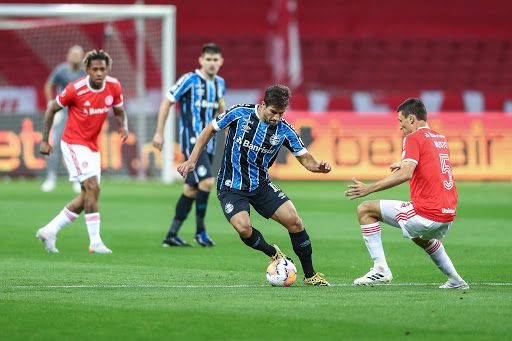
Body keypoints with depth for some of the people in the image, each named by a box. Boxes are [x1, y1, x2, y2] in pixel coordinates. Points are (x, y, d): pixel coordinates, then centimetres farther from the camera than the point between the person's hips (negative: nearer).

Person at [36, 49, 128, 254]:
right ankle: (95, 241, -16)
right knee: (92, 187, -19)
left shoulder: (114, 87, -4)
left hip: (93, 146, 7)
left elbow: (119, 112, 12)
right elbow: (52, 109, -4)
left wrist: (124, 127, -11)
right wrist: (45, 140, -4)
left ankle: (49, 231, 18)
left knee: (87, 197, 7)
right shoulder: (75, 89, -17)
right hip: (74, 143, -7)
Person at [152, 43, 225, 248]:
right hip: (192, 140, -7)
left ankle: (172, 235, 14)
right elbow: (167, 102, -5)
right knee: (207, 180, -21)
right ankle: (200, 230, -9)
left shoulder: (220, 83, 11)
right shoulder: (190, 80, -9)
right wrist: (159, 133, -7)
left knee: (191, 189, 8)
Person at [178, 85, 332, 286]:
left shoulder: (284, 130, -6)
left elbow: (305, 158, -4)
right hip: (231, 187, -3)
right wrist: (192, 161, -2)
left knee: (293, 221, -12)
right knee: (243, 227, -27)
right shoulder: (240, 114, -12)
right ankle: (274, 254, 4)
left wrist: (318, 166, -28)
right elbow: (210, 130, 1)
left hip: (261, 185, 3)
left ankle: (310, 276, 4)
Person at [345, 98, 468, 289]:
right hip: (448, 214, 9)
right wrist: (405, 165, 38)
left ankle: (380, 268, -7)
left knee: (365, 210, 0)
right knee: (422, 238, 41)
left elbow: (405, 174, -21)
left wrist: (369, 188, -20)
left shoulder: (413, 137, -7)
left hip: (426, 214, -8)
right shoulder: (441, 138, 17)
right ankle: (455, 280, 33)